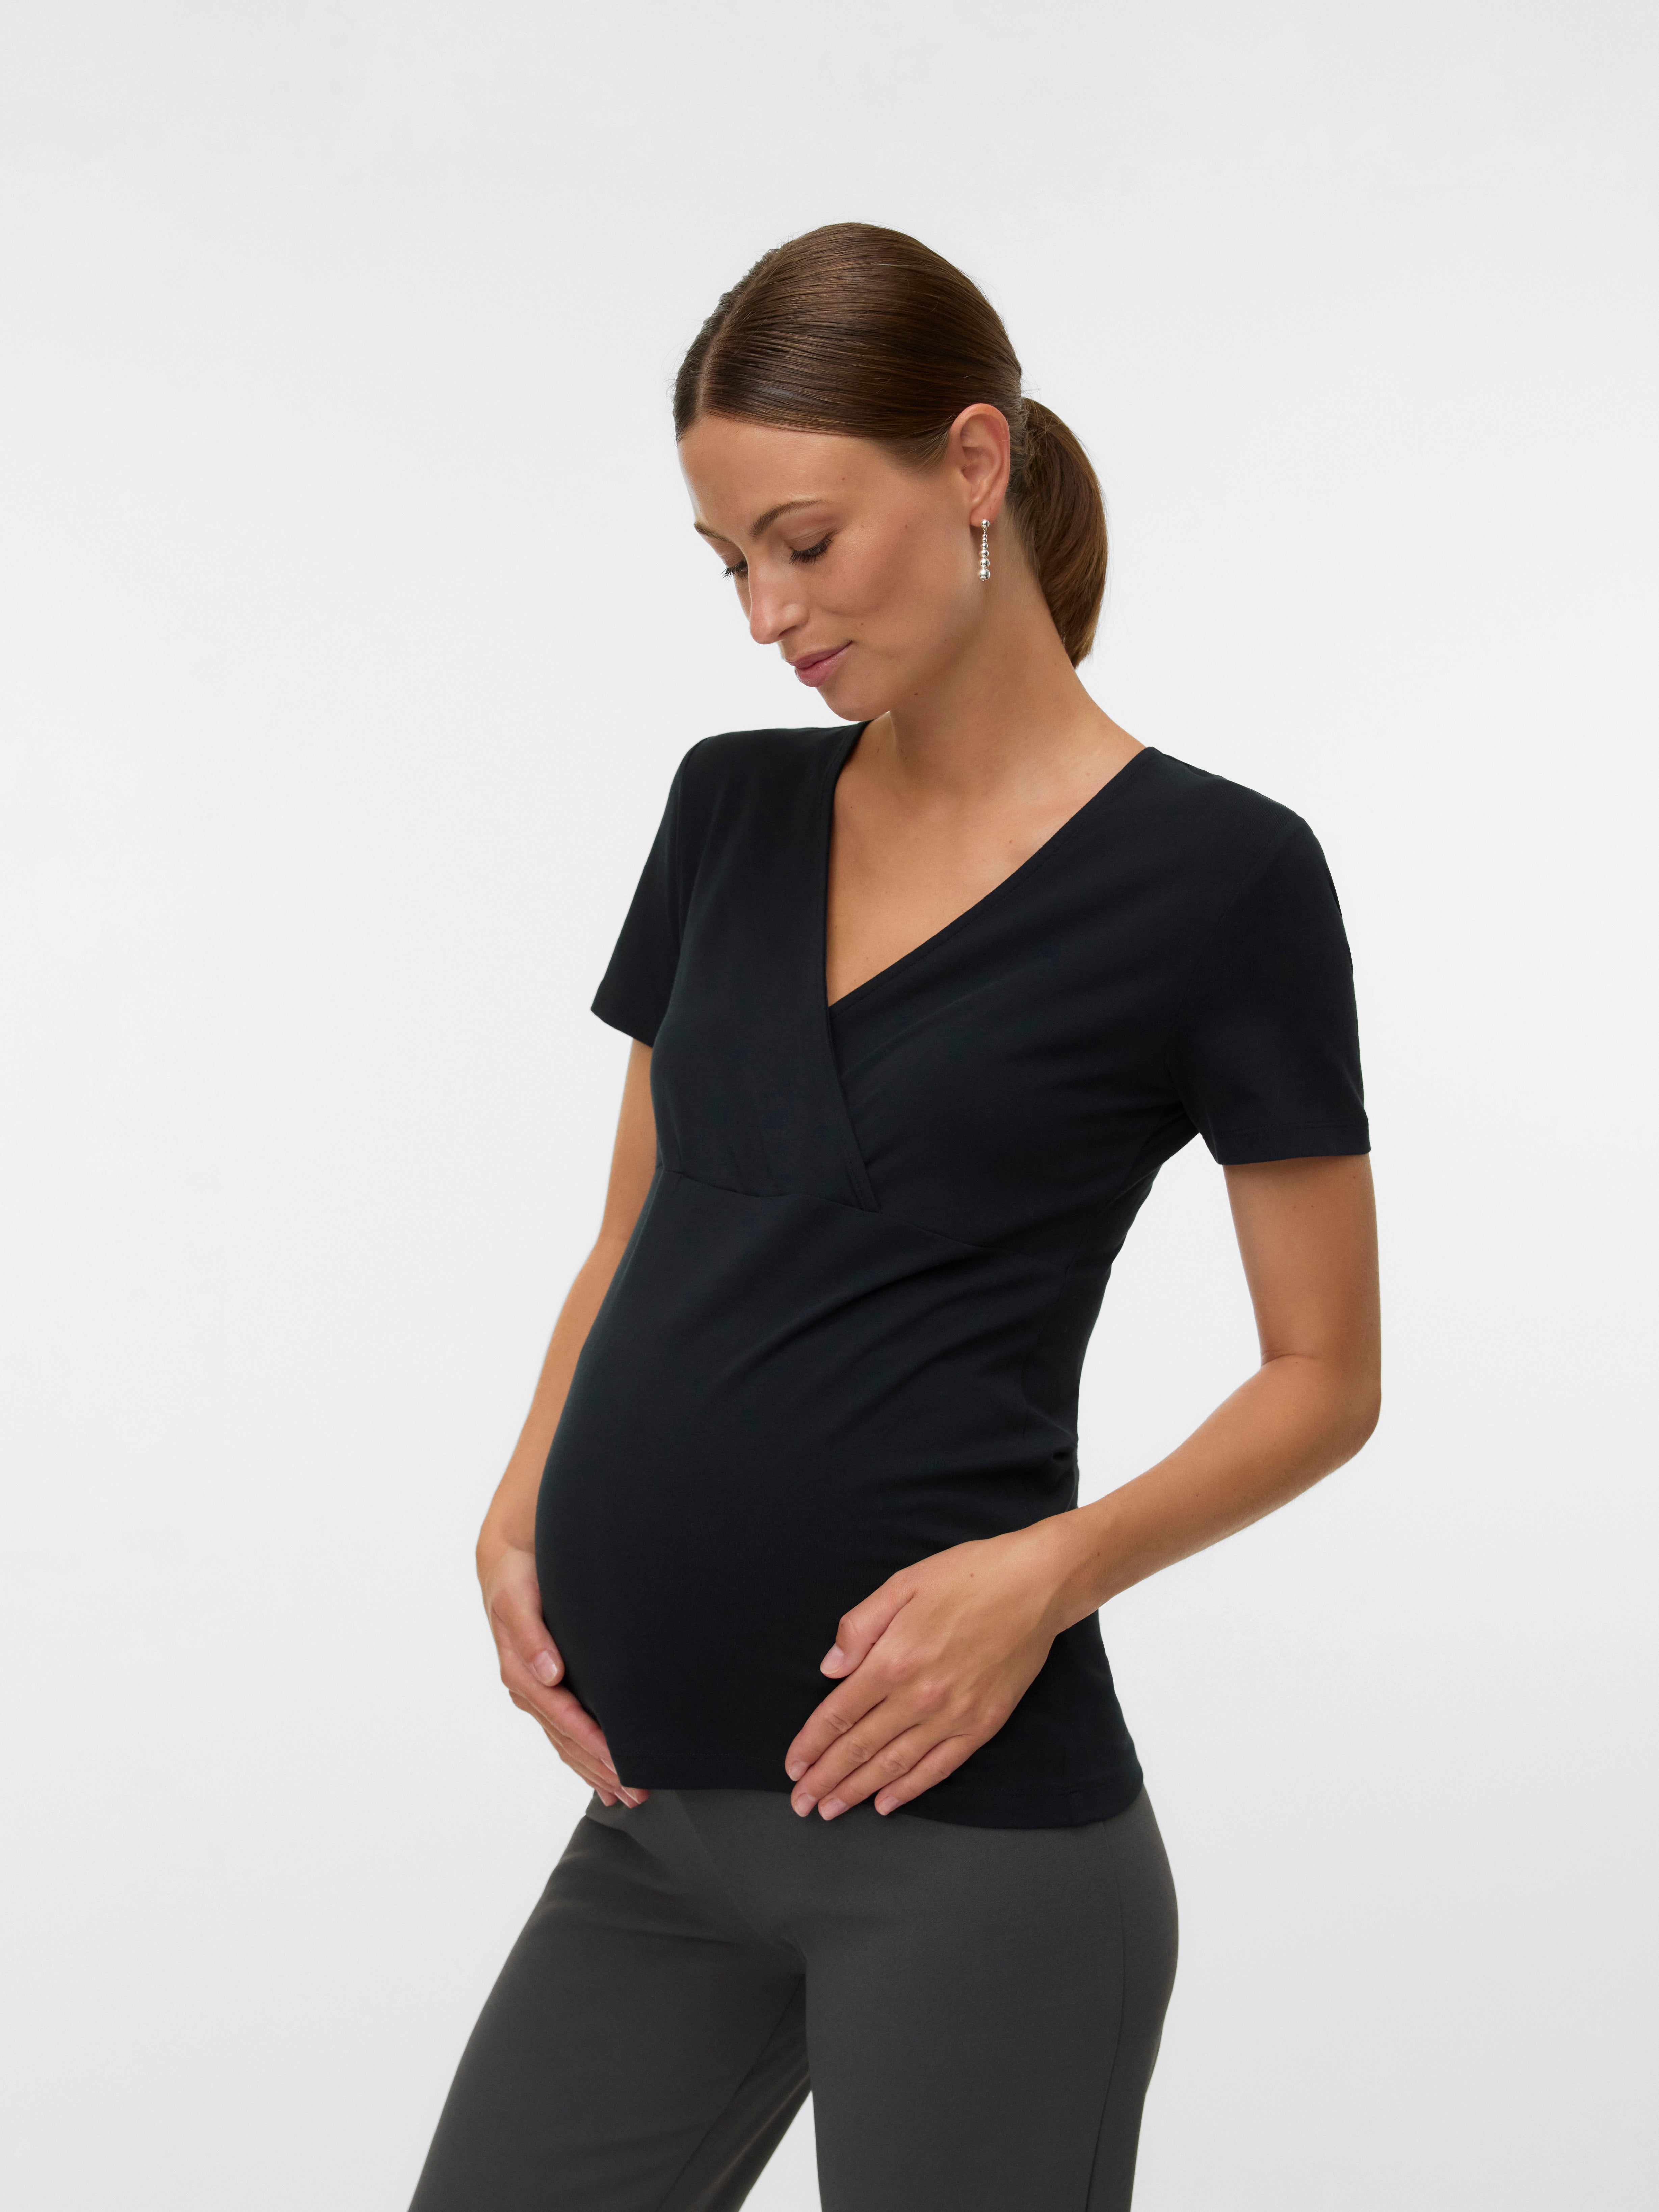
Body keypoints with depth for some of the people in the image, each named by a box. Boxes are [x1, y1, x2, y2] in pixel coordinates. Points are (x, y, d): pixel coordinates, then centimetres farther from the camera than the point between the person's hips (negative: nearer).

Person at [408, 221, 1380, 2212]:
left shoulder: (1216, 873, -8)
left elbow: (1325, 1372, -3)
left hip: (962, 1827, -6)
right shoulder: (730, 809, 9)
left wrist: (1051, 1568, -19)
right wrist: (522, 1510, -1)